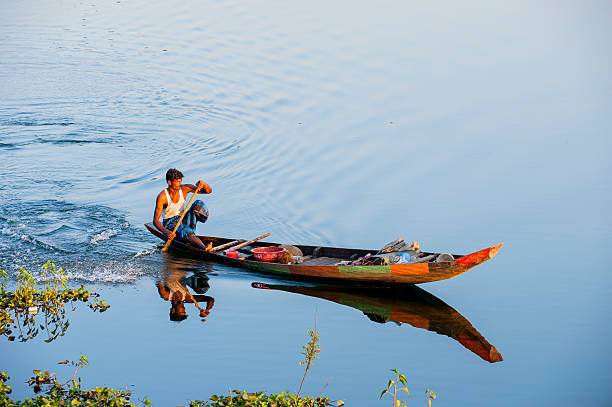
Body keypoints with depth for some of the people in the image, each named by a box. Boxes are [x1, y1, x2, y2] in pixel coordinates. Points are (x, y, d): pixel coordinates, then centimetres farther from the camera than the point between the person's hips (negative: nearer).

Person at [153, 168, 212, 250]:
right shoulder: (162, 197, -18)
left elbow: (209, 191, -7)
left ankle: (191, 230, -31)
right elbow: (155, 220, -22)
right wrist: (166, 232, -40)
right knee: (186, 231, -37)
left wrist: (202, 183, -31)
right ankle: (205, 249, -60)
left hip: (183, 220, 5)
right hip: (170, 224, -5)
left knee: (198, 204, -20)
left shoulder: (185, 188, -8)